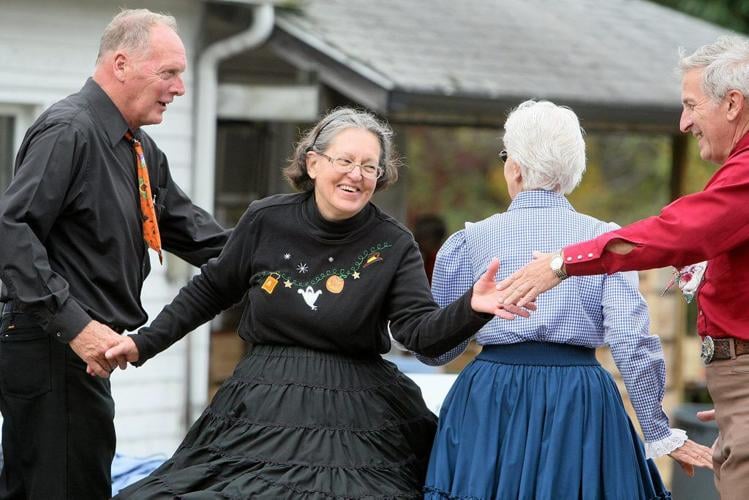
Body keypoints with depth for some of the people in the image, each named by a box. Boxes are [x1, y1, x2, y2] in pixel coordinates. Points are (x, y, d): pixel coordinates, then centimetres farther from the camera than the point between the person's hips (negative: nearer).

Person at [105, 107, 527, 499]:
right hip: (262, 412, 2)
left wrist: (471, 308, -35)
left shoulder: (393, 246, -6)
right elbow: (211, 291, 12)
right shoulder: (266, 221, -2)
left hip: (353, 418, -2)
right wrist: (146, 343, 10)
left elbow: (423, 333, -15)